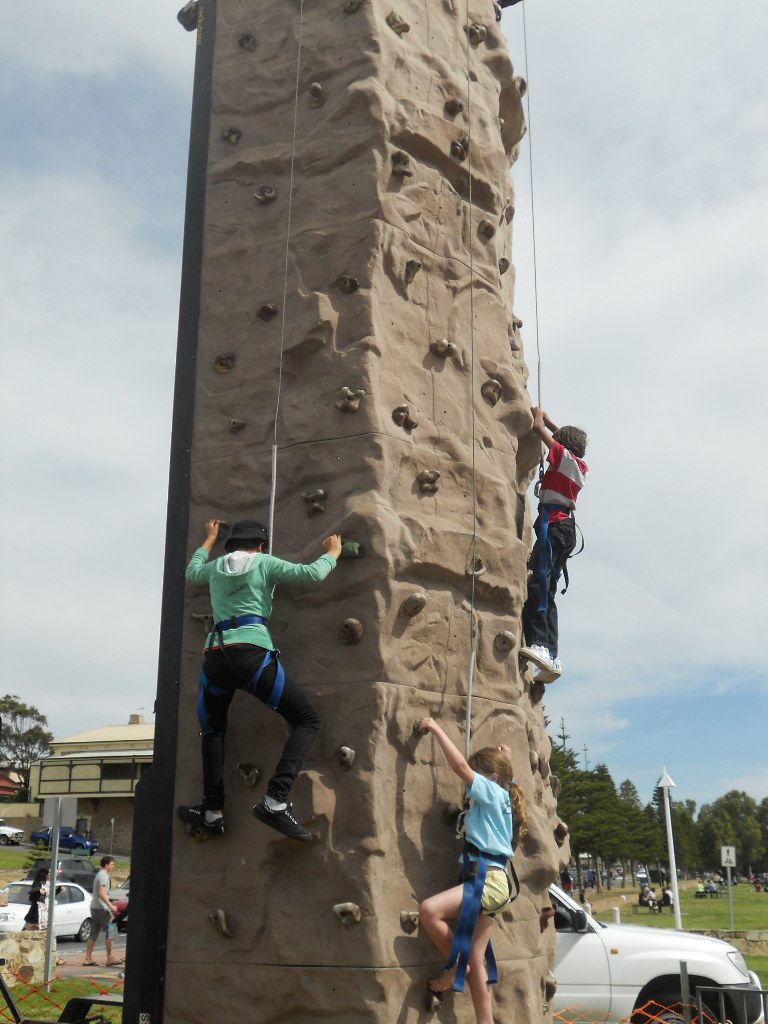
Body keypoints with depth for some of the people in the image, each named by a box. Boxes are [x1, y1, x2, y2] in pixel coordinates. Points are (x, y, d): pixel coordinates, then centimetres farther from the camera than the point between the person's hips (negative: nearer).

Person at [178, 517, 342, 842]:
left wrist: (209, 539, 59)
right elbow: (311, 573, -1)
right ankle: (274, 800, -14)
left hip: (215, 655, 5)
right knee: (308, 720, 3)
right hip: (251, 653, -5)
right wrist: (332, 553, 18)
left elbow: (191, 572, 45)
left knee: (212, 729, 29)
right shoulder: (265, 563, 10)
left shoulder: (217, 566, 22)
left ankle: (213, 811, 22)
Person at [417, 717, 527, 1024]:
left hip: (490, 880, -10)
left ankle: (455, 966, -7)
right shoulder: (496, 800, 19)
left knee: (429, 909, -26)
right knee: (476, 963, 8)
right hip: (490, 883, 10)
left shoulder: (493, 792, -6)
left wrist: (436, 728, -11)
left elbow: (460, 765, -16)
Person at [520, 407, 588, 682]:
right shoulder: (581, 466, 23)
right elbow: (570, 437, 43)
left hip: (553, 524, -9)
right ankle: (551, 657, -5)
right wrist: (547, 420, 49)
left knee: (537, 582, -22)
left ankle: (540, 645, -36)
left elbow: (539, 429, 6)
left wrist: (538, 416, 26)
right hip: (567, 527, 9)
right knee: (547, 592, 4)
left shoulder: (564, 455, 2)